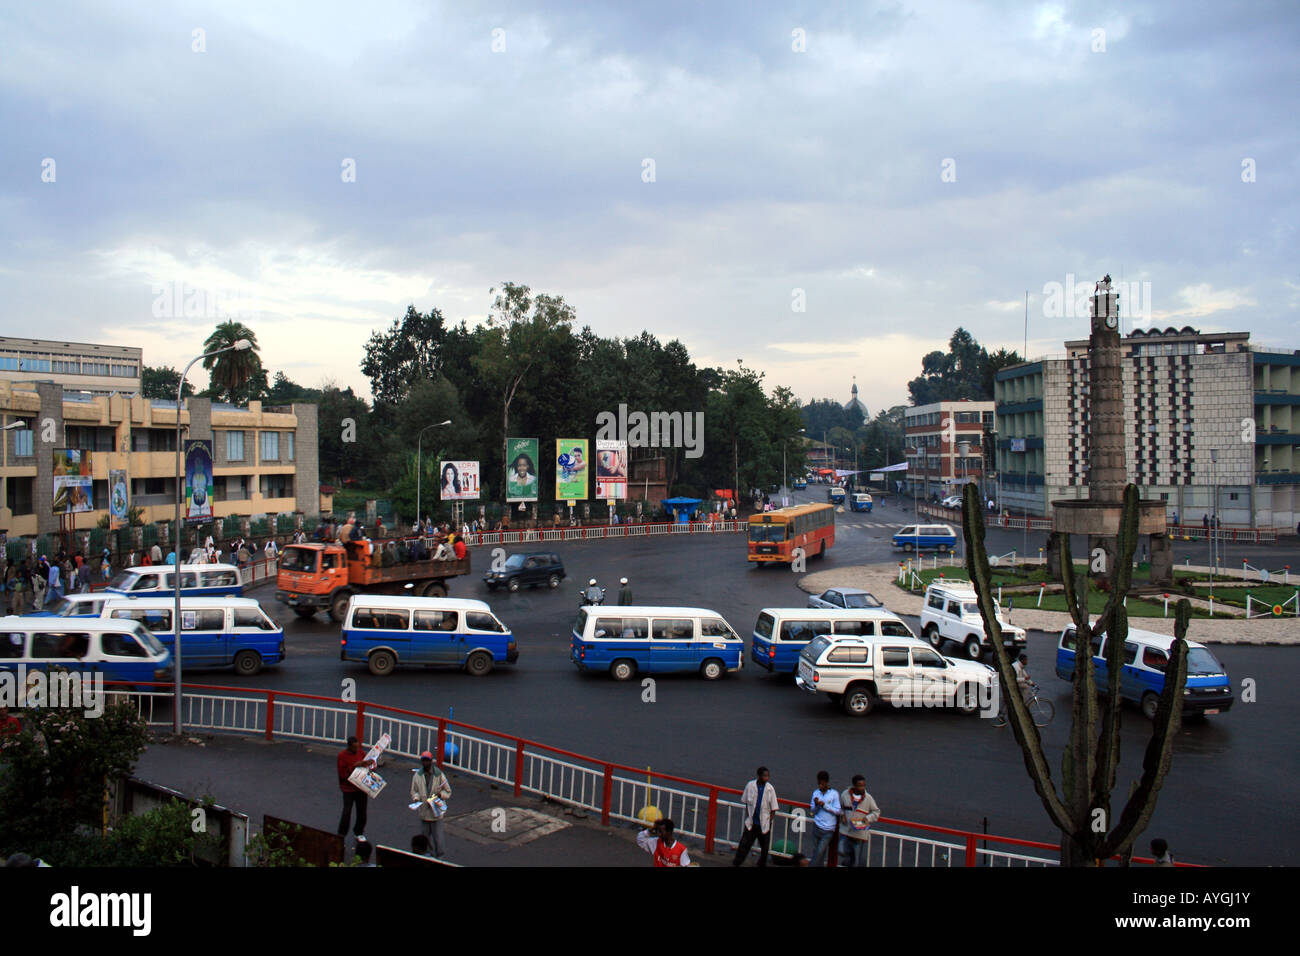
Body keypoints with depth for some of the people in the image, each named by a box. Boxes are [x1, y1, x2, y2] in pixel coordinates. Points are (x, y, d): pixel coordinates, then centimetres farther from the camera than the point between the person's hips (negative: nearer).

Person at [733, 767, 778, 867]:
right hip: (751, 822, 0)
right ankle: (736, 863, 8)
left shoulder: (770, 789, -8)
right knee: (744, 843, -1)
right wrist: (748, 815, 2)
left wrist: (769, 820, -6)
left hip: (764, 824, 0)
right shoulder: (750, 785, -8)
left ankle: (762, 864, 29)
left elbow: (773, 809, -2)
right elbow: (745, 801, 7)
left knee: (765, 847, 10)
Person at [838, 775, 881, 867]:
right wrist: (842, 816, -4)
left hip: (860, 833, -1)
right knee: (842, 851, -1)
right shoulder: (845, 794, -5)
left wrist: (867, 818, -14)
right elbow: (839, 807, 12)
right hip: (846, 830, 1)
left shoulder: (868, 798, -9)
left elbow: (876, 812, 2)